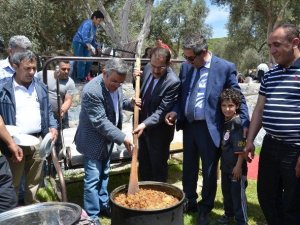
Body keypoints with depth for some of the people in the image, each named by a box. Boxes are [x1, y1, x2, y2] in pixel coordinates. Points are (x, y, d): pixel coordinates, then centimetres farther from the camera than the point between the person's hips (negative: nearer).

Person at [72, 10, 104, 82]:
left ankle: (85, 77, 18)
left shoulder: (94, 26, 11)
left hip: (85, 45, 9)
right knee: (82, 61, -11)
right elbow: (84, 36, -31)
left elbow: (93, 38, 24)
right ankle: (80, 79, -4)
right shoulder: (87, 23, -18)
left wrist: (96, 47, 20)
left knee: (89, 61, 6)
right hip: (78, 43, -9)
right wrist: (90, 46, -42)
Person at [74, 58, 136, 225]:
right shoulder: (92, 91, -29)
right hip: (94, 140, -8)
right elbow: (100, 122, -29)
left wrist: (130, 103, -6)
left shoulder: (115, 84, -4)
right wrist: (123, 138, -30)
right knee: (93, 179, 1)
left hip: (107, 139, 8)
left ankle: (104, 204, 36)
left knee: (104, 174, 20)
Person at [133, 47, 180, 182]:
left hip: (159, 131, -7)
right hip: (142, 124, 7)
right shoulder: (148, 69, -5)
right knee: (143, 163, 23)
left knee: (158, 166, 12)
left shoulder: (173, 82, -25)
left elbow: (162, 111, -25)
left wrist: (145, 124, -32)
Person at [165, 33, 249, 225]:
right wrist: (176, 112, -4)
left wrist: (245, 123, -13)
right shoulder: (186, 67, 4)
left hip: (209, 128, -5)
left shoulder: (225, 68, -11)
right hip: (188, 125, 5)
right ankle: (190, 202, 40)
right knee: (189, 168, 19)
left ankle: (205, 209, 30)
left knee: (209, 171, 10)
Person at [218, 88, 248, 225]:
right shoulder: (225, 122, 5)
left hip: (236, 167, -8)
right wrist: (223, 163, 15)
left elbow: (241, 148, -20)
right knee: (226, 192, 21)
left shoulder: (238, 123, -18)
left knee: (238, 194, 4)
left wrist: (239, 166, -20)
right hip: (226, 165, 8)